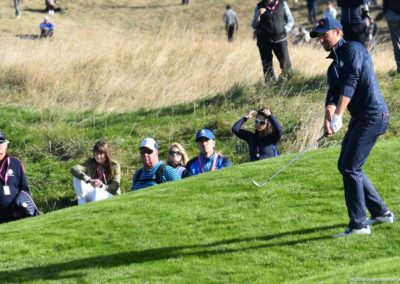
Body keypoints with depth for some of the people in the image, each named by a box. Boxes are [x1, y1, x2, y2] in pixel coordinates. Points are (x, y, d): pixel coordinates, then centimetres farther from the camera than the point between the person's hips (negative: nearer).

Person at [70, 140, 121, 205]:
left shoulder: (114, 166, -8)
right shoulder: (91, 162, -2)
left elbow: (115, 187, -14)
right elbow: (73, 169, -18)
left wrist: (101, 186, -35)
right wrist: (88, 180, -36)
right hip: (93, 193, 4)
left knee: (97, 191, -39)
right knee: (77, 177, -18)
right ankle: (81, 204, -27)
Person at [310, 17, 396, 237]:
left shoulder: (353, 48, -6)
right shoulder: (334, 66, 19)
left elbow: (351, 82, -19)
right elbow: (333, 95, 5)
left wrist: (338, 116, -27)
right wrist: (328, 119, -16)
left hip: (373, 115, -10)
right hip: (360, 118, 10)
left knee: (350, 168, -12)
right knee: (345, 166, 15)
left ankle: (359, 224, -8)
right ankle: (381, 212, 25)